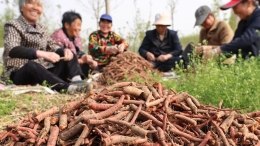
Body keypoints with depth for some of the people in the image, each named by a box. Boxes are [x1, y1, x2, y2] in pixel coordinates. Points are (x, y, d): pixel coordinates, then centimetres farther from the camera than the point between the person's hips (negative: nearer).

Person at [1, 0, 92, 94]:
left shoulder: (42, 28, 17)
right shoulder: (13, 26, -2)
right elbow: (11, 50, -21)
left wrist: (65, 50, -13)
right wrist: (42, 53, -35)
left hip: (43, 72, 7)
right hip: (20, 74, -6)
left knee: (69, 55, -3)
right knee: (31, 65, -37)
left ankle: (77, 81, -30)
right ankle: (67, 87, -53)